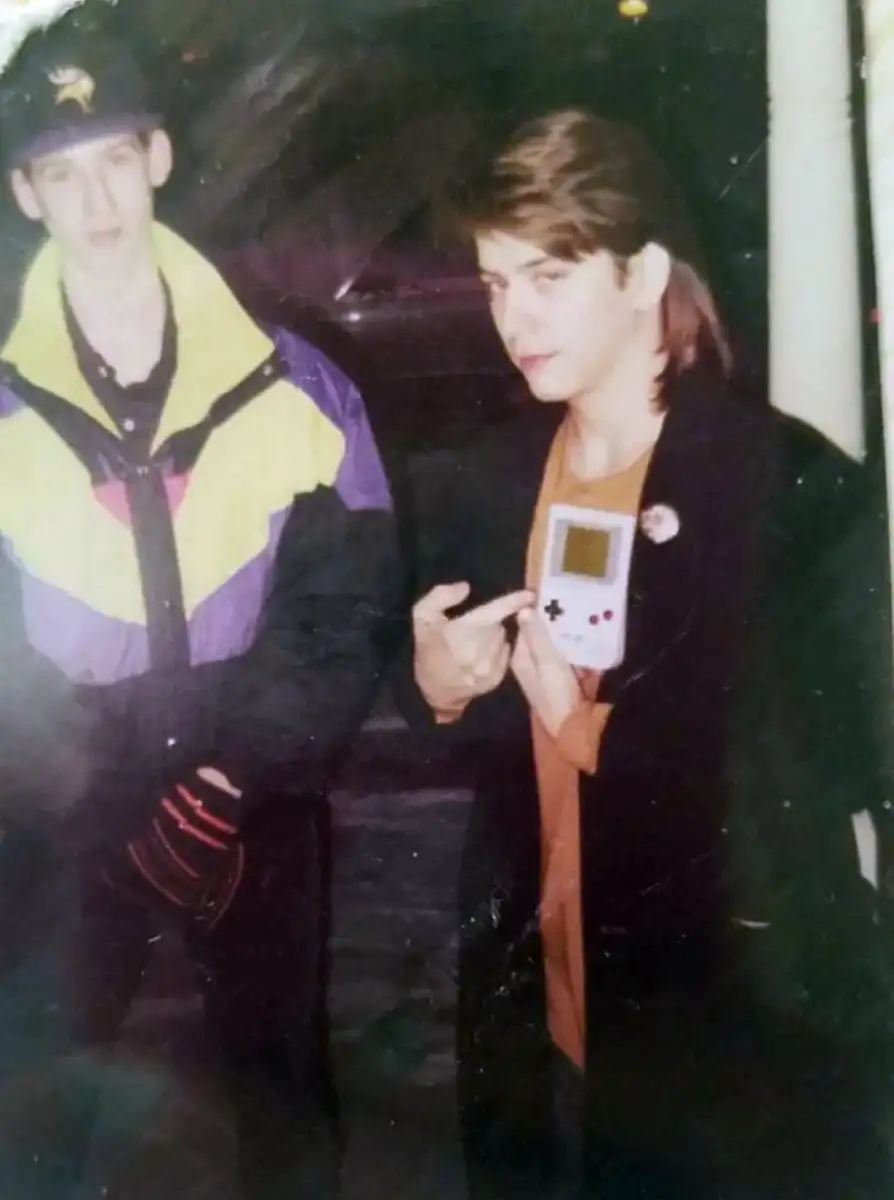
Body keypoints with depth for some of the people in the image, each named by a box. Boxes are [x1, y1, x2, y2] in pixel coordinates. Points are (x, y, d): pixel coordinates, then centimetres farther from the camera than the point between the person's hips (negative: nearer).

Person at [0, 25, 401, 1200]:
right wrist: (123, 806, -11)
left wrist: (240, 771, -12)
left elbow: (352, 607, -3)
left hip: (263, 807, 0)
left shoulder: (287, 382, -5)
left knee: (286, 1086, 14)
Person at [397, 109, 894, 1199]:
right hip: (535, 1010, 5)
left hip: (746, 1033, -4)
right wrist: (437, 689, -10)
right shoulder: (473, 485, 2)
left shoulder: (799, 486, -14)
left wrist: (599, 731, -17)